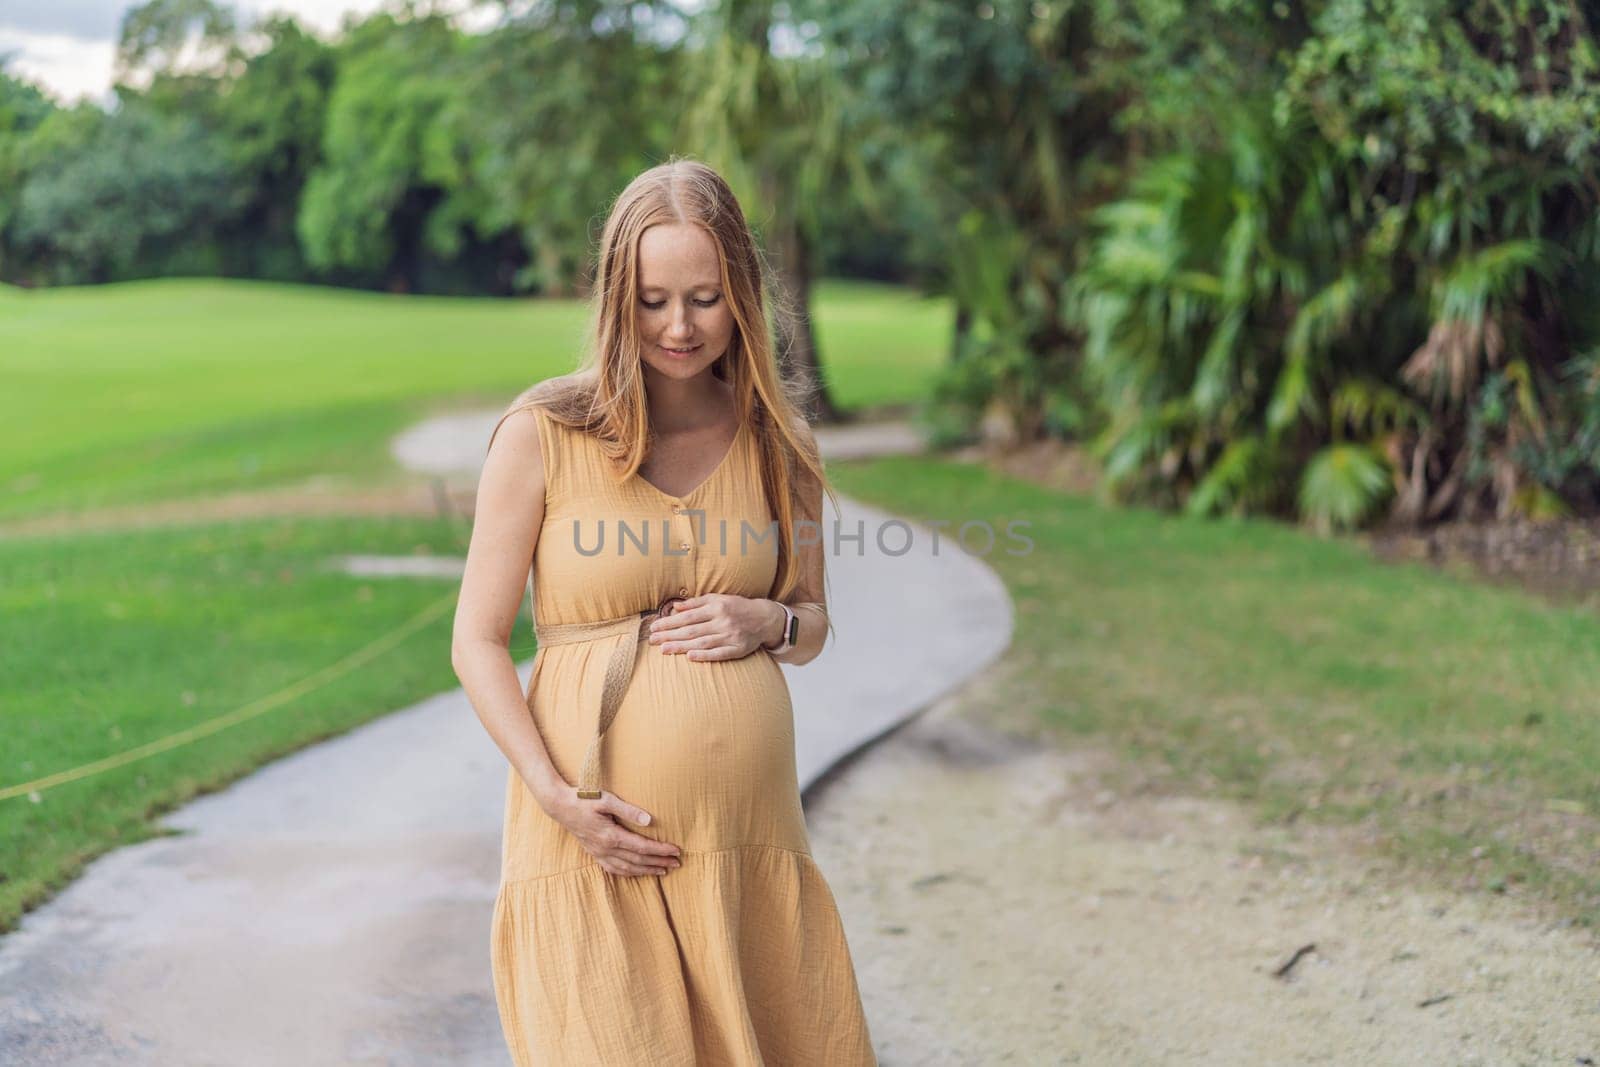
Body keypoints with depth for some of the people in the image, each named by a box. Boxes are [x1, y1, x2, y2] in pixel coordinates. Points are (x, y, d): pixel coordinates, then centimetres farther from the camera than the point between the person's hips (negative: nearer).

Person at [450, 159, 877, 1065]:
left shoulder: (777, 441, 6)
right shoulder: (542, 434, -5)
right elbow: (479, 639, -2)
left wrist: (767, 623, -6)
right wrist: (556, 795, -13)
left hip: (748, 824, 4)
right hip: (596, 830, -3)